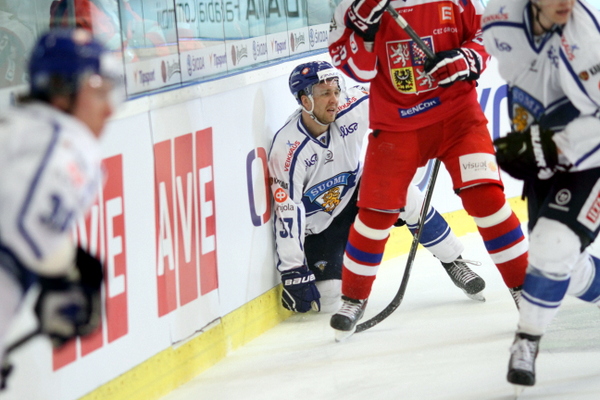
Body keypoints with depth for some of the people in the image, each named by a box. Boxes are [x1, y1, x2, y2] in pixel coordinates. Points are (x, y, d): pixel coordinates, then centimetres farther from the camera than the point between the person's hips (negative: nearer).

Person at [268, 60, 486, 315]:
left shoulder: (352, 108, -18)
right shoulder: (288, 150, -29)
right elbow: (287, 214, -28)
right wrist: (293, 274, -28)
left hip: (354, 196, 4)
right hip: (318, 226, -4)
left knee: (402, 193, -24)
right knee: (327, 300, -19)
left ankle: (453, 263, -6)